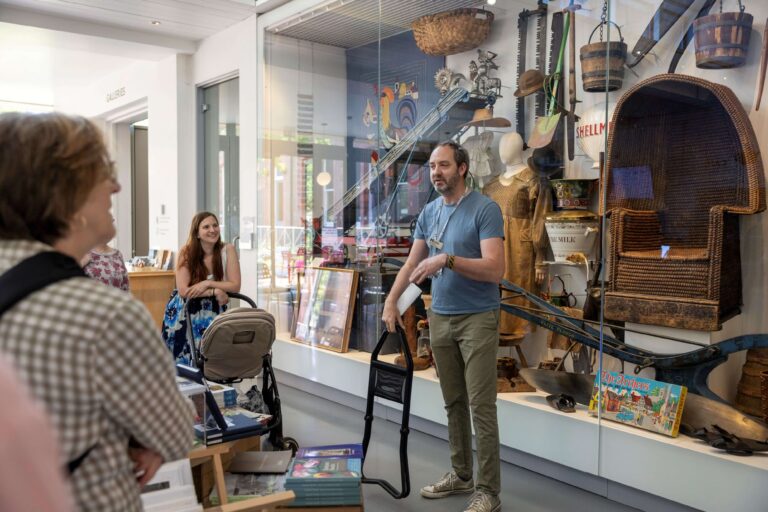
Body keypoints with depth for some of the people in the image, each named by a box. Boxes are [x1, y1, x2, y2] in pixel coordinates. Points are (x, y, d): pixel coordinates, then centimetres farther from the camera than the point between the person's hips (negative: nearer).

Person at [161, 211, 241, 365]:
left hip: (214, 310, 1)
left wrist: (207, 284, -21)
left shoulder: (228, 250, -8)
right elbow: (183, 290, -16)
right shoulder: (186, 253, -9)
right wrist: (215, 292, -24)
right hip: (184, 311, 0)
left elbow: (235, 286, -10)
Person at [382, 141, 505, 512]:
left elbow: (495, 270, -20)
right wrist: (390, 302, 3)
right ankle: (460, 475, 28)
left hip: (477, 319, -7)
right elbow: (411, 264, 13)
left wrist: (447, 260, -28)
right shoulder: (429, 213, 10)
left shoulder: (485, 209, -12)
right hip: (439, 319, 7)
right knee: (454, 403, 15)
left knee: (481, 407, -3)